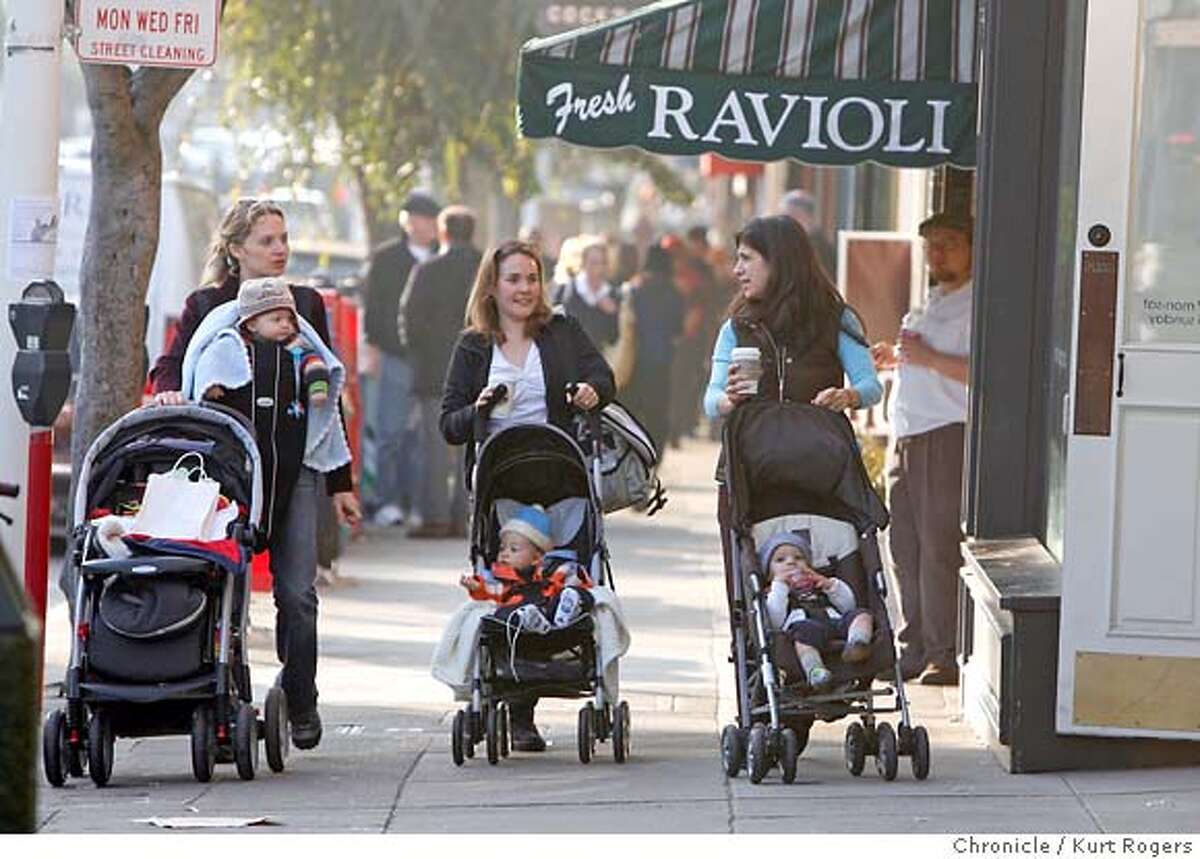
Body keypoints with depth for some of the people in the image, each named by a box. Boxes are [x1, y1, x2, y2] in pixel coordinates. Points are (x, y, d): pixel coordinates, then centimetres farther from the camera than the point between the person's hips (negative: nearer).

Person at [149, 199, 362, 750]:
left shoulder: (306, 305, 13)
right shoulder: (206, 306, 7)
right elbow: (171, 366, 0)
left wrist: (340, 482, 13)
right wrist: (169, 391, -26)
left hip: (295, 464, 1)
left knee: (297, 592, -5)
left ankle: (301, 706, 5)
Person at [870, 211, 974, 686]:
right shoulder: (932, 305, 22)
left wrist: (929, 358, -19)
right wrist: (897, 358, 17)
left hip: (950, 436, -9)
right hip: (907, 438, 9)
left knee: (939, 545, -10)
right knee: (905, 544, 9)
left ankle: (945, 653, -8)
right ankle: (914, 645, 16)